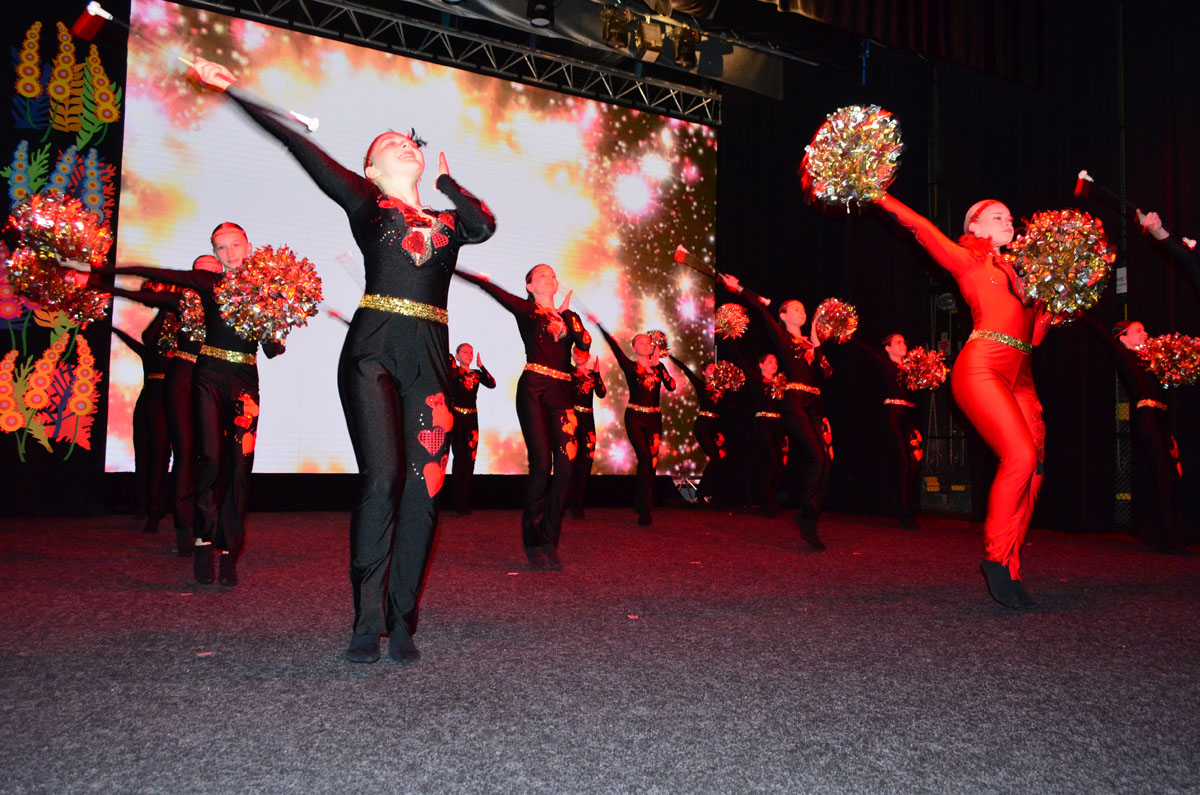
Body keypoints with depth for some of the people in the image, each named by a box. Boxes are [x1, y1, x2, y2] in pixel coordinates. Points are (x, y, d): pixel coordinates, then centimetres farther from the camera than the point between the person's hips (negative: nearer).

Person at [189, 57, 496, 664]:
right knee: (380, 478, -14)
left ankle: (401, 622, 4)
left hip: (430, 358, 3)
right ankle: (366, 621, -4)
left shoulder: (448, 221, 23)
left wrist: (443, 179, 18)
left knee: (423, 487, -4)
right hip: (373, 350, -3)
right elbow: (302, 149, 11)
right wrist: (233, 90, 8)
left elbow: (485, 225, 4)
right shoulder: (366, 203, 15)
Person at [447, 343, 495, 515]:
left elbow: (492, 384, -1)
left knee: (470, 458, 2)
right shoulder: (453, 370, 4)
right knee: (460, 457, -9)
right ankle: (459, 502, -1)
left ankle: (464, 502, 9)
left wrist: (481, 366, 0)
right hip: (456, 416, -4)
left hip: (472, 418, 4)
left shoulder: (477, 374, 14)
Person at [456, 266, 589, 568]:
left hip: (562, 393, 4)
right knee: (541, 463, -13)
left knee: (565, 465, -7)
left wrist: (565, 315, -1)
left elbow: (585, 343, 6)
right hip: (533, 388, -4)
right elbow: (489, 288, 1)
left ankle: (549, 543, 2)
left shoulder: (570, 316, 22)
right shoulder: (525, 309, 11)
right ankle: (533, 542, 0)